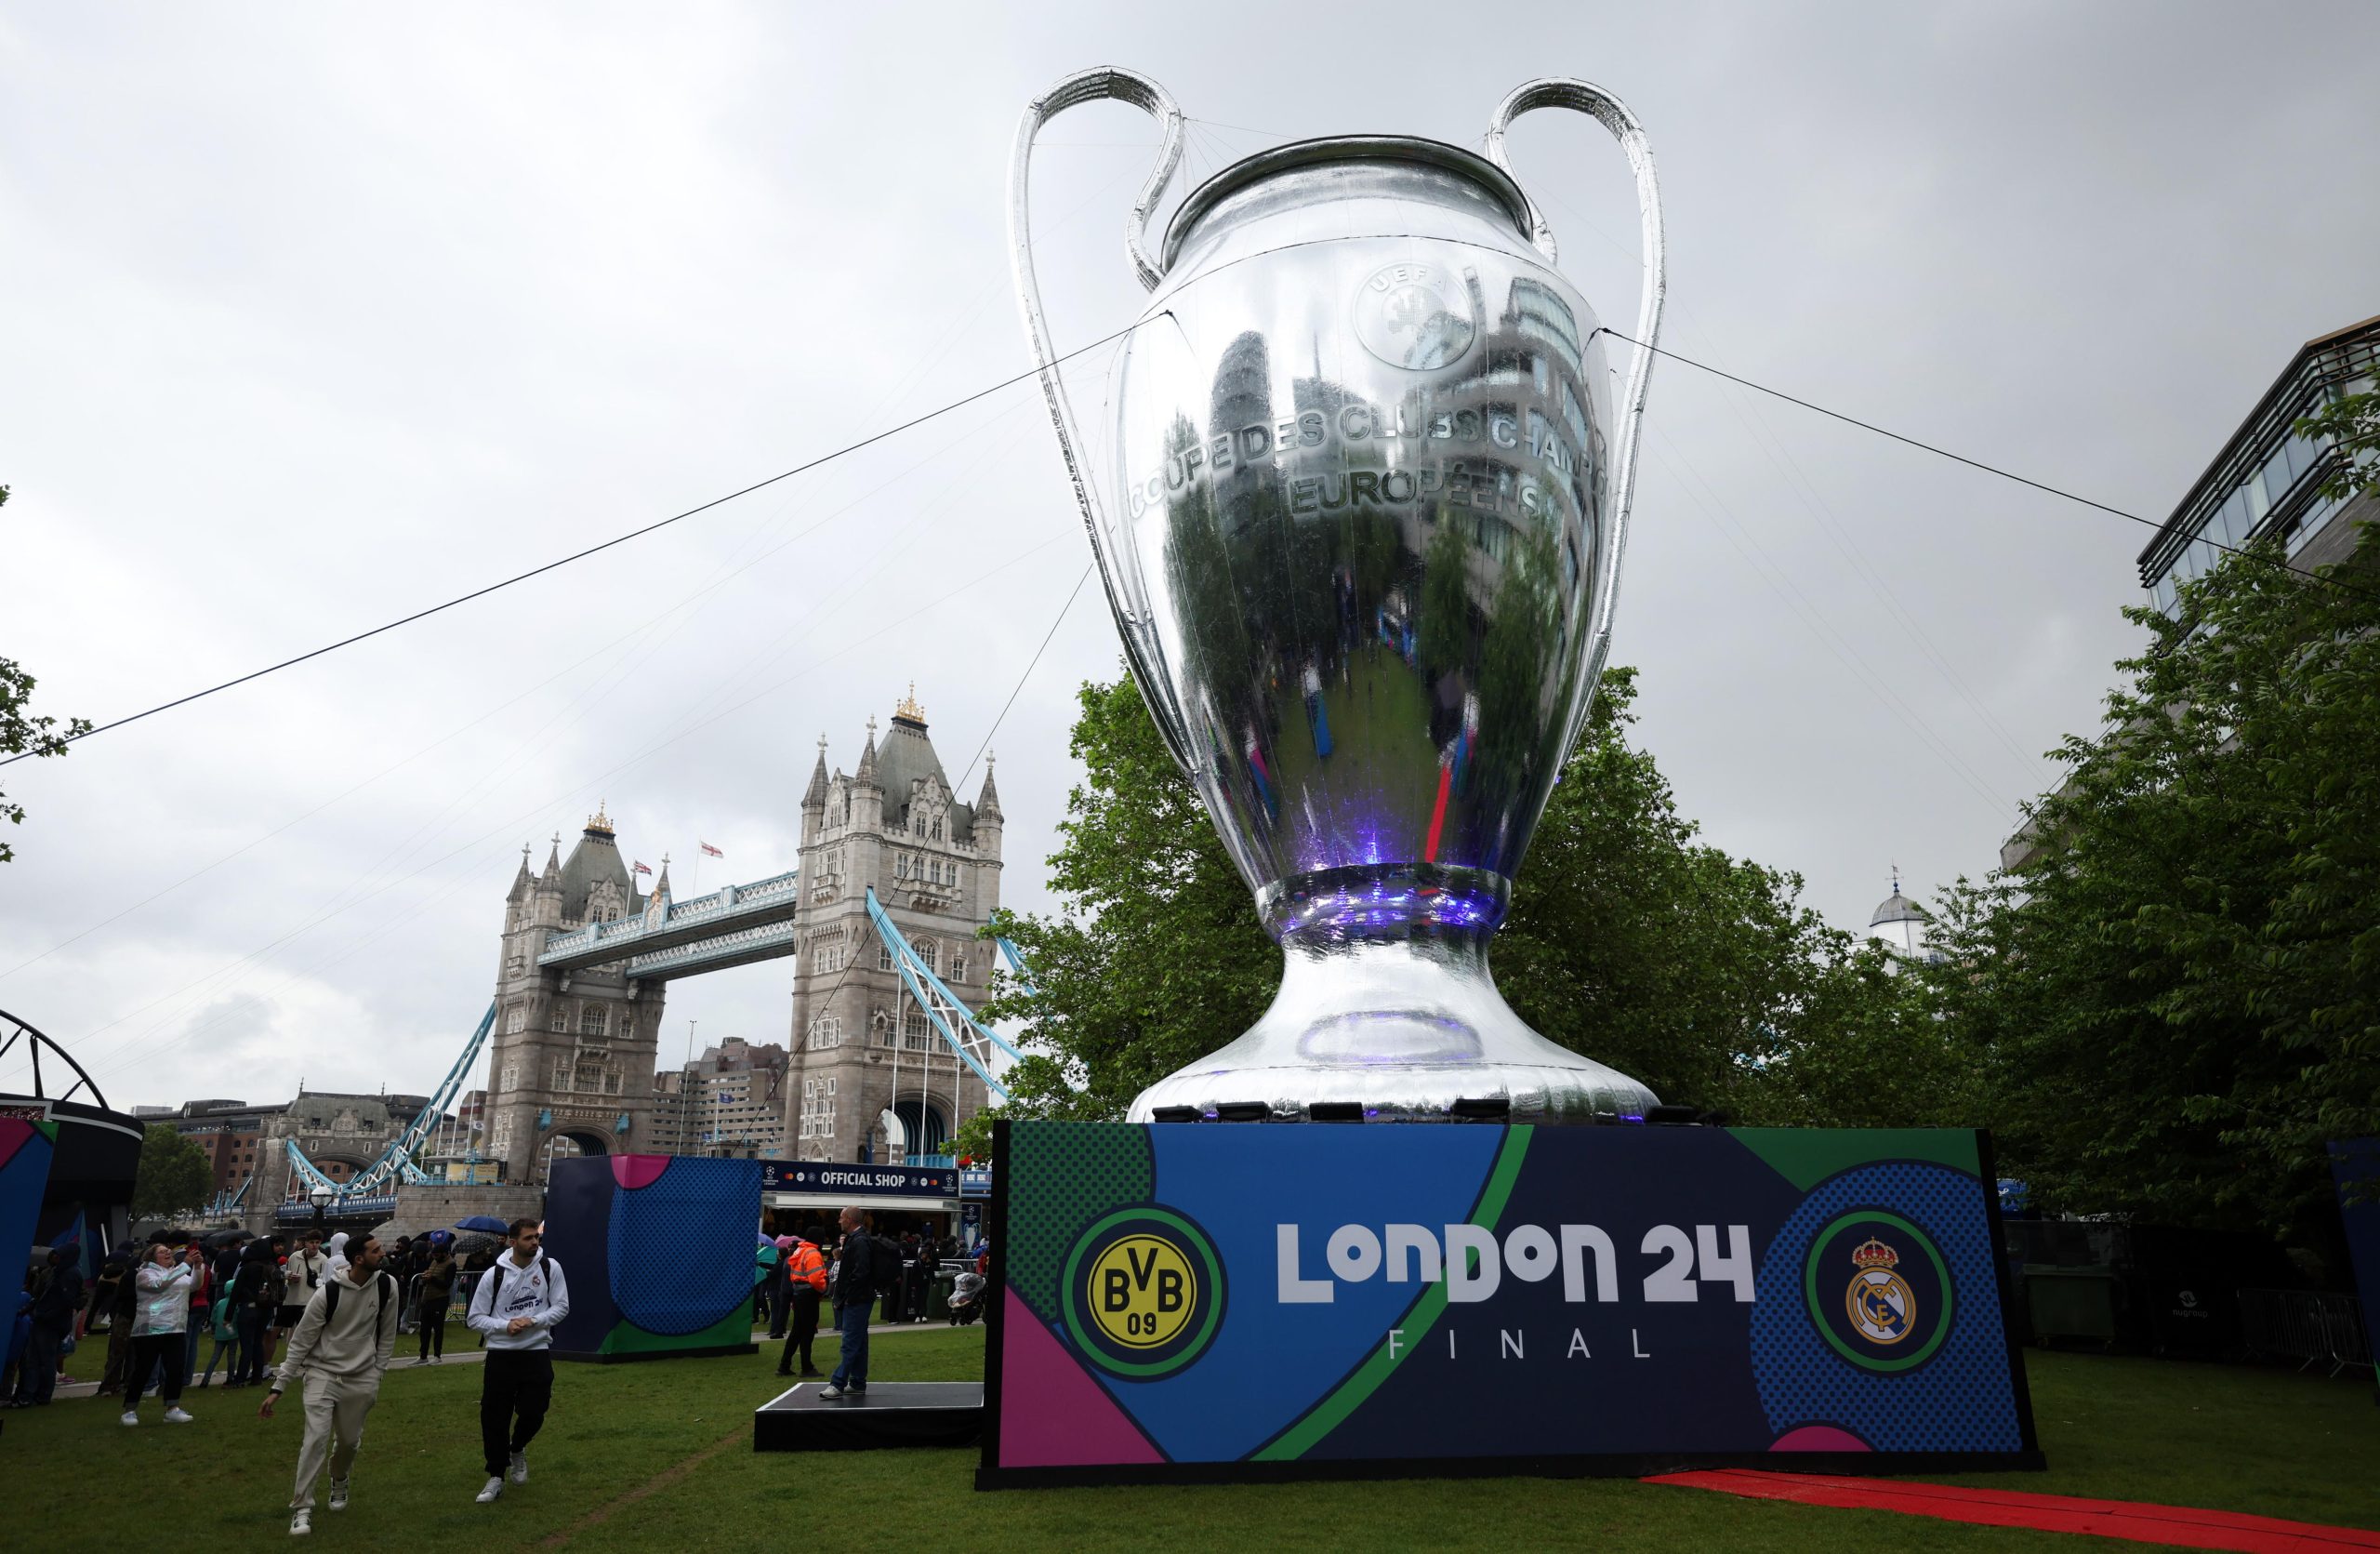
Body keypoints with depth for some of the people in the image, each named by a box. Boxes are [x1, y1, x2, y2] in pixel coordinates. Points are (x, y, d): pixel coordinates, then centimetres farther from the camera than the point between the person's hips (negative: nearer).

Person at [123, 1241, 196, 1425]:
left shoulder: (177, 1273, 19)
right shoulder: (145, 1274, -2)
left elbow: (194, 1284, 10)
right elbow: (161, 1283, -21)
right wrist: (185, 1264, -25)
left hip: (175, 1330, 6)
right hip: (150, 1330, -6)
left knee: (176, 1369, -1)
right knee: (143, 1370, -1)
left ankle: (172, 1409, 3)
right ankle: (130, 1411, 12)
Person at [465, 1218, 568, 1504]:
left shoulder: (550, 1267, -5)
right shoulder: (493, 1275, -7)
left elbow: (561, 1307, -1)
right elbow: (476, 1318, -1)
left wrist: (533, 1321, -16)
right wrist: (506, 1325, -17)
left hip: (537, 1353, 0)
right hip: (501, 1354, 0)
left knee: (533, 1413, 0)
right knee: (494, 1417, 3)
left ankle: (517, 1451, 34)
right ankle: (496, 1477, 21)